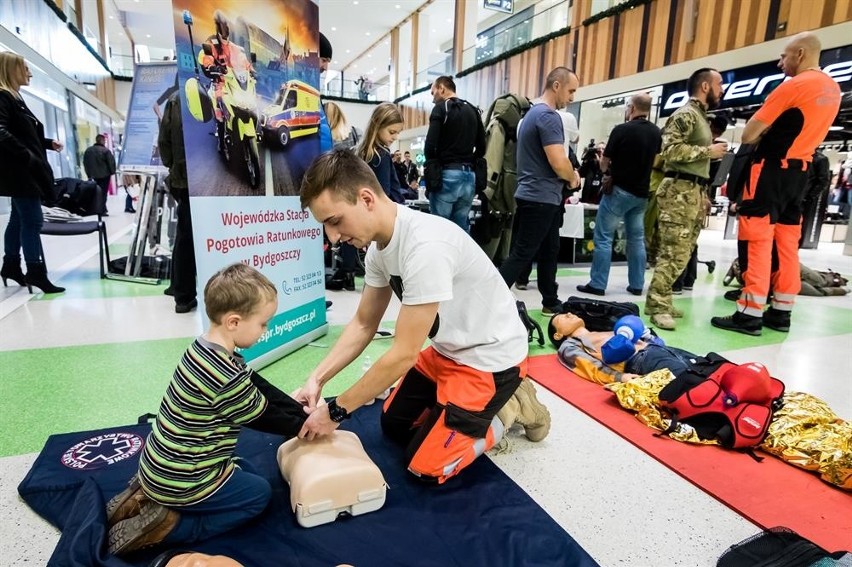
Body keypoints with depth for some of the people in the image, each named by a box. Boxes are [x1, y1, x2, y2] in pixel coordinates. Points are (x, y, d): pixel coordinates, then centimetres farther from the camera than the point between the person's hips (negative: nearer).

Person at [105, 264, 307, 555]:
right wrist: (305, 425, 1)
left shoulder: (207, 349, -3)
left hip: (165, 465, 8)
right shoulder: (226, 377, -33)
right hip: (178, 481, -8)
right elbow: (262, 417, -16)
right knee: (259, 493, 8)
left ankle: (147, 498, 16)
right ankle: (165, 527, 2)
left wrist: (303, 413, 2)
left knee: (245, 472, 25)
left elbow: (261, 389, 4)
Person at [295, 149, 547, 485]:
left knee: (423, 466, -3)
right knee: (393, 425, 18)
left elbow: (404, 354, -28)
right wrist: (317, 378, -7)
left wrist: (336, 410, -18)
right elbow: (363, 325, 5)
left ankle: (507, 411, 11)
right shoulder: (379, 245, -5)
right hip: (447, 351, 9)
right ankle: (475, 408, 25)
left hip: (490, 358, -8)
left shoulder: (425, 247, -34)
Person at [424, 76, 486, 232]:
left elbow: (430, 145, -11)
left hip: (447, 175, -6)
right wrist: (469, 164, 16)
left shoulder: (441, 108, -2)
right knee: (462, 228, 9)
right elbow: (481, 147, 15)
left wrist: (433, 166, 6)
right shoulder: (473, 111, 17)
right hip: (469, 177, 6)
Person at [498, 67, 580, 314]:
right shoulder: (548, 116, -16)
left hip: (537, 196, 10)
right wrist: (574, 178, -3)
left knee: (548, 252, 16)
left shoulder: (533, 112, 15)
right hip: (541, 197, -10)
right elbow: (559, 163, -24)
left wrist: (567, 176, 11)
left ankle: (550, 302, 26)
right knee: (522, 255, -6)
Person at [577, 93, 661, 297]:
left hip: (619, 190, -6)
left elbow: (604, 164, -5)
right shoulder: (656, 133, 6)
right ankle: (636, 285, 16)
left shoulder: (621, 130, -13)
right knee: (637, 238, 12)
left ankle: (597, 284, -3)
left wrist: (607, 170, 16)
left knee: (603, 237, -2)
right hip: (642, 192, 7)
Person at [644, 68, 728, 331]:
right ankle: (657, 306, -8)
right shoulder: (685, 114, -7)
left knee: (681, 253, 9)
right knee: (674, 253, -13)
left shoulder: (701, 116, 23)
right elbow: (670, 150, -21)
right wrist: (708, 151, -12)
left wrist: (702, 193, 21)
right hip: (679, 191, -10)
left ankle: (661, 302, 14)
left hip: (693, 192, 10)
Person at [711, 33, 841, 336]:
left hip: (772, 169, -8)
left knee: (757, 241, -7)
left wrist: (763, 131, 7)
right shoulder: (833, 89, 14)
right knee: (787, 244, 10)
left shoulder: (793, 86, -12)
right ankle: (781, 312, 15)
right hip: (800, 170, 8)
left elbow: (748, 135, -13)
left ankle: (750, 314, -6)